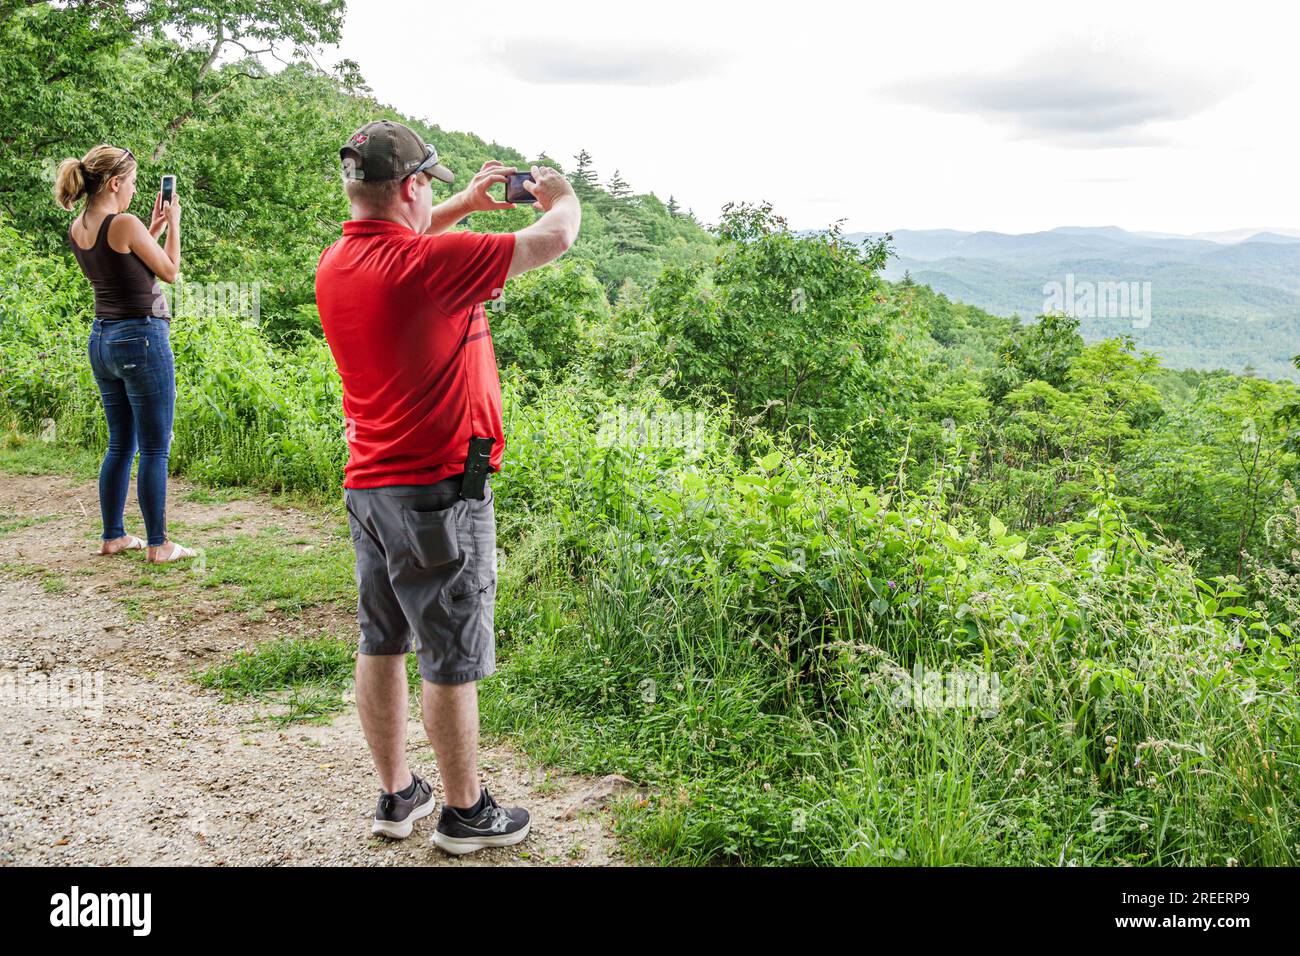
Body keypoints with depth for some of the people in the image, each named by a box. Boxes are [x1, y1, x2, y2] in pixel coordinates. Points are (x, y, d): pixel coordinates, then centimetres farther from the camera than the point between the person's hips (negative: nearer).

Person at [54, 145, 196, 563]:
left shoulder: (78, 228, 8)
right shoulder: (125, 224, -16)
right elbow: (170, 271, -4)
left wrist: (153, 228, 19)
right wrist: (172, 223, 8)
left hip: (102, 339, 9)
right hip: (141, 339, -8)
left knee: (120, 445, 17)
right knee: (155, 449, -1)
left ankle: (113, 536, 24)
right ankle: (158, 545, 3)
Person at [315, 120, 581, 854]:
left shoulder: (337, 263, 5)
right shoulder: (429, 262, -19)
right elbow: (554, 240, -12)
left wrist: (465, 205, 26)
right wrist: (561, 194, 10)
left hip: (368, 486, 8)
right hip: (439, 492, -8)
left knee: (383, 646, 15)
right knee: (452, 661, 4)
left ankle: (397, 795, 29)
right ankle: (466, 812, 19)